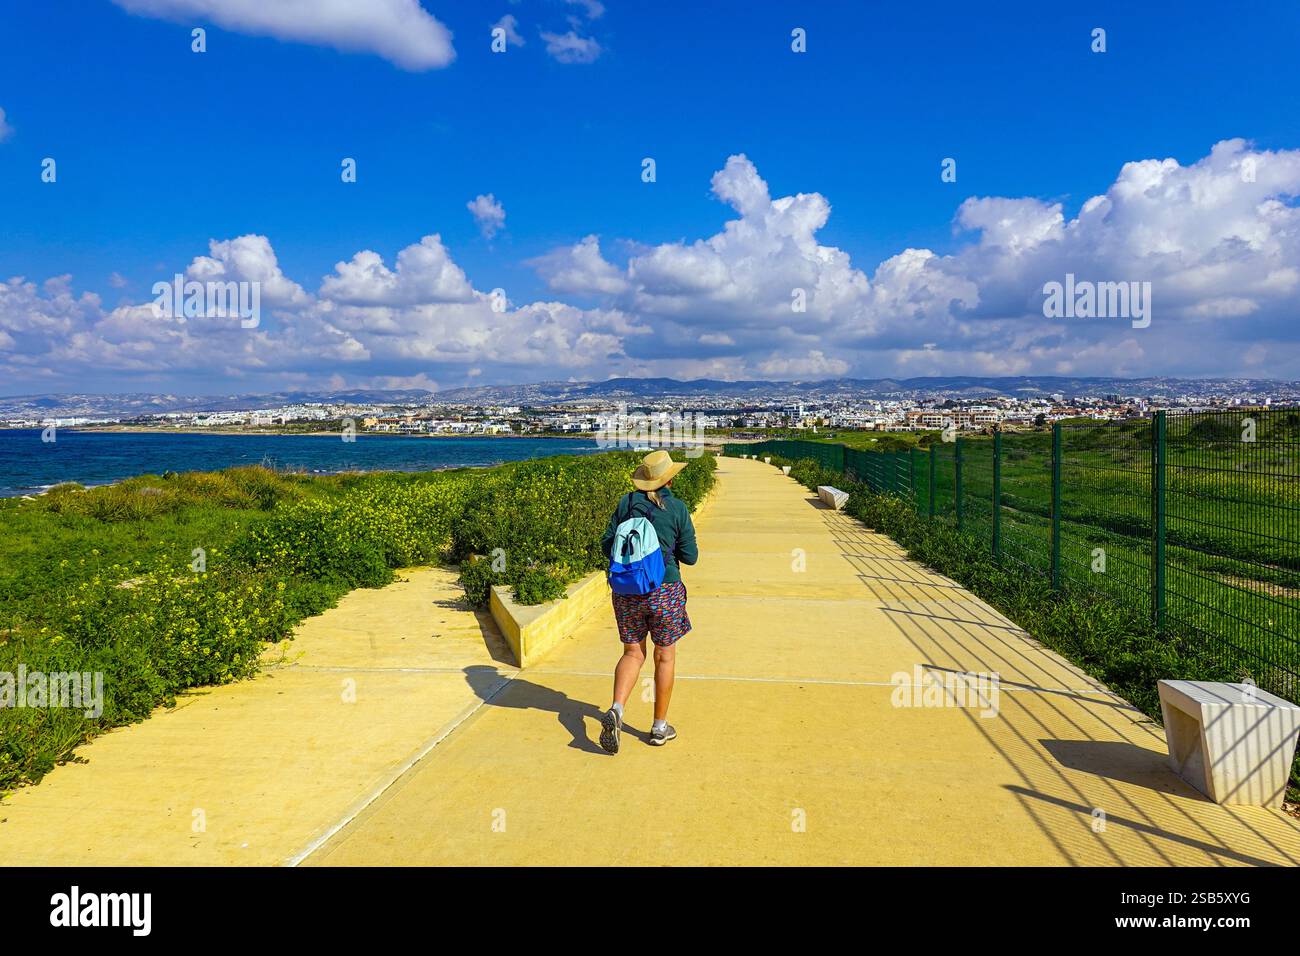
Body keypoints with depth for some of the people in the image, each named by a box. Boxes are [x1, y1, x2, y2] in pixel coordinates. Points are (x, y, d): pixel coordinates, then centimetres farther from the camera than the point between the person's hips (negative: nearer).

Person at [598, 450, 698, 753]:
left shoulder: (626, 503, -1)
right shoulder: (677, 509, -8)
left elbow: (607, 545, 1)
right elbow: (689, 556, -5)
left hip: (627, 589, 3)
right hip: (664, 591, -3)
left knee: (633, 653, 15)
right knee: (665, 656, 13)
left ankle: (615, 710, -9)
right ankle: (659, 727, 21)